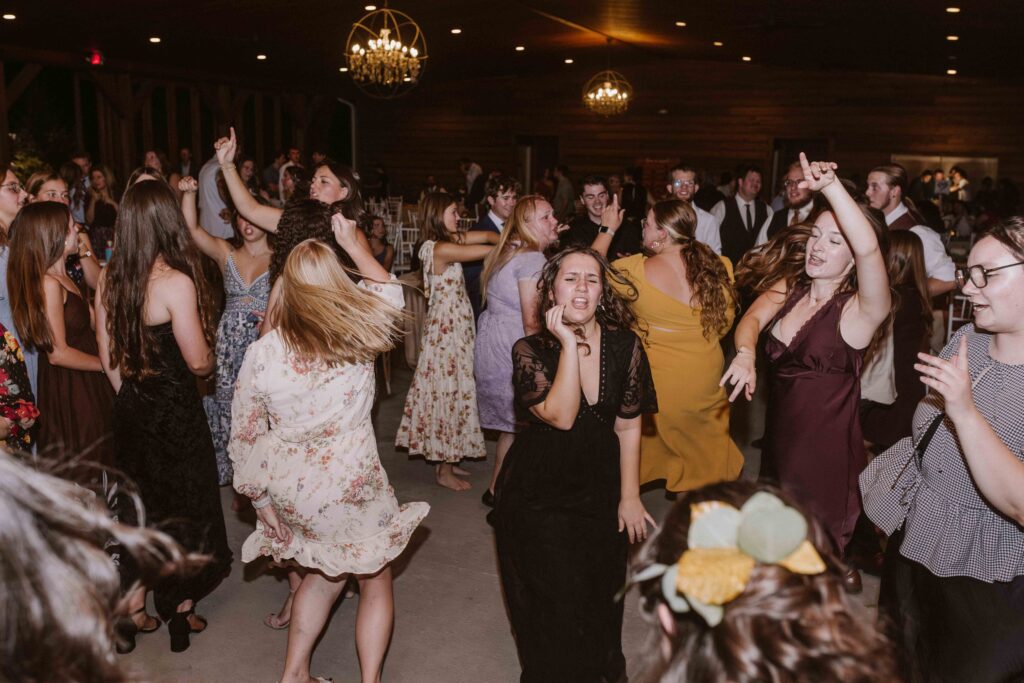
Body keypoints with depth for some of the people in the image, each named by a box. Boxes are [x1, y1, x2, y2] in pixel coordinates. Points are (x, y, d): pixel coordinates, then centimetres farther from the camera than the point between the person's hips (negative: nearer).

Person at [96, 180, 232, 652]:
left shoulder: (109, 279, -2)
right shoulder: (176, 282, -21)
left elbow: (107, 357, 6)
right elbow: (199, 363, -19)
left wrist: (129, 395, 17)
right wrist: (210, 363, 3)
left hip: (130, 408, 6)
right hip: (175, 412, -6)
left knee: (140, 504, 21)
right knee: (186, 505, 12)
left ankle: (134, 605, 32)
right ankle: (181, 611, 25)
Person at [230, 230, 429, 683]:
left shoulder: (261, 352, -8)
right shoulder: (358, 332, -12)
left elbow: (246, 436, -2)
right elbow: (388, 288, 11)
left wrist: (261, 499, 10)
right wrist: (353, 243, 21)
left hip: (290, 489, 3)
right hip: (349, 484, -3)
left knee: (324, 570, 27)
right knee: (375, 580, 19)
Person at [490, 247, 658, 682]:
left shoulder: (624, 346, -5)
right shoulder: (530, 351, -10)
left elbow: (628, 426, 1)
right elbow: (560, 416, -24)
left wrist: (630, 497, 3)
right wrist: (569, 344, -23)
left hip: (600, 491, 3)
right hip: (538, 495, -2)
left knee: (601, 595, 14)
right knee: (557, 605, 0)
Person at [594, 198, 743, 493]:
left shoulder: (634, 270, -17)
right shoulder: (720, 268, -8)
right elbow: (724, 324, 6)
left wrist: (608, 229, 11)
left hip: (655, 378, -2)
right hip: (707, 378, 3)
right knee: (707, 449, 22)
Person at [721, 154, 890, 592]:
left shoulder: (861, 310, -17)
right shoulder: (788, 287, 3)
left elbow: (869, 248, -35)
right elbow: (752, 319, -11)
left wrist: (829, 185, -40)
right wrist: (744, 354, -32)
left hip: (826, 446, -6)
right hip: (779, 436, 6)